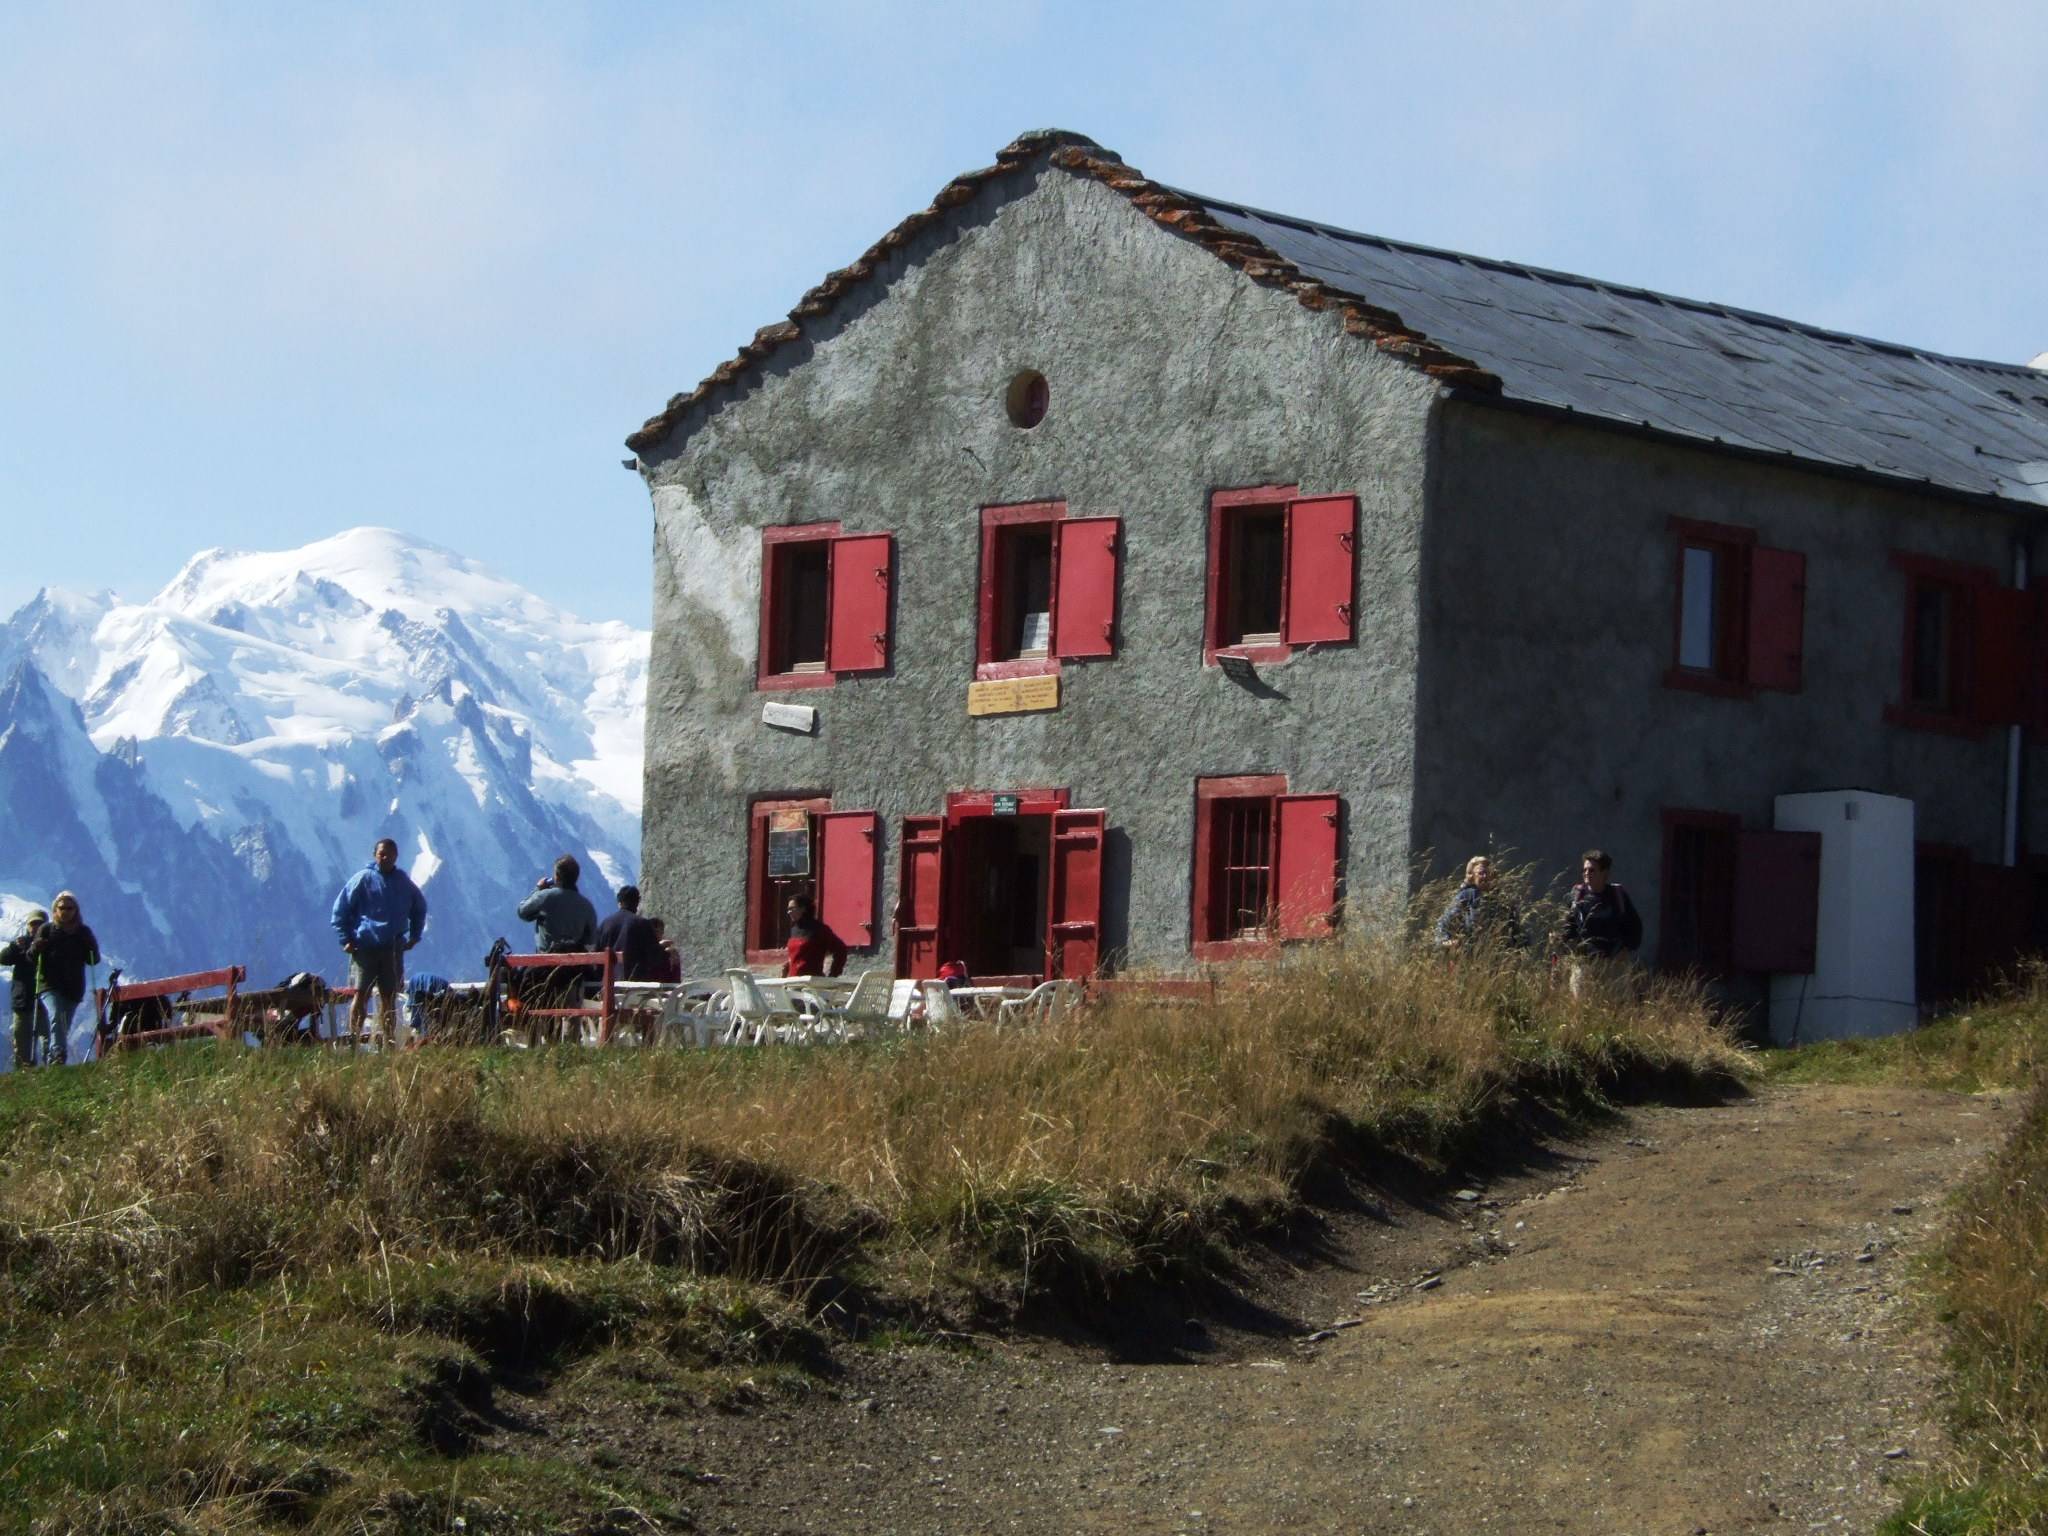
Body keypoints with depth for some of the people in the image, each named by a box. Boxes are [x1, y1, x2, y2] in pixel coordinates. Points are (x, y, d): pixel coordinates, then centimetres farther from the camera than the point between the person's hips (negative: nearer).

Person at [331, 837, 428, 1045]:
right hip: (365, 948, -4)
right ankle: (353, 1040, -9)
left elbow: (419, 909, 27)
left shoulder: (404, 883, 10)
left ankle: (389, 1043, 10)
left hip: (393, 949, 4)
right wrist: (346, 939, -6)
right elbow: (340, 909, 0)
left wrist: (414, 936, 17)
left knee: (389, 997, 7)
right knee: (361, 994, -8)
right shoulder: (363, 879, -2)